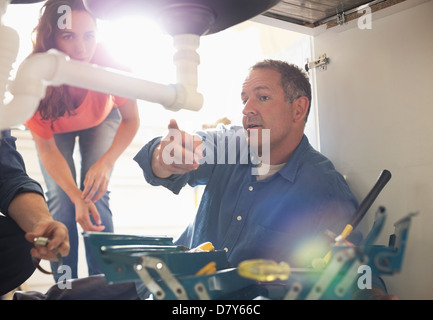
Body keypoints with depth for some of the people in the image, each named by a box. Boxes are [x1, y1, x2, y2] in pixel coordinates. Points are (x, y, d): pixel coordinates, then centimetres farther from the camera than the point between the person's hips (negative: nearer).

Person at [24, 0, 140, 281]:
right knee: (60, 199, -15)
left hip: (101, 121, 0)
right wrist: (75, 196, -40)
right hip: (55, 127, 0)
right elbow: (47, 149, -27)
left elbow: (131, 120, -22)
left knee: (95, 196, -16)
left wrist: (105, 163, -39)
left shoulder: (109, 63, -37)